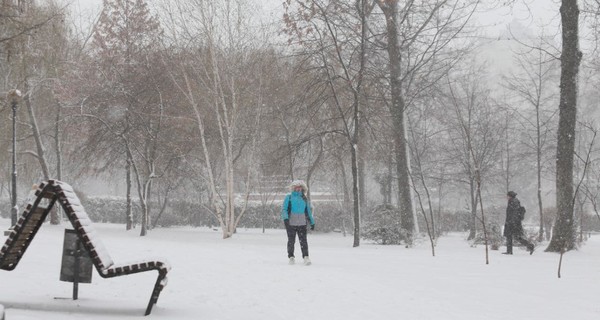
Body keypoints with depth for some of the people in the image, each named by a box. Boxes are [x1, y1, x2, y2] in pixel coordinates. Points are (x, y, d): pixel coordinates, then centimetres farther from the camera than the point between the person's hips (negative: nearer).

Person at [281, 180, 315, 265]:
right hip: (291, 223, -1)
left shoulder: (304, 199, 16)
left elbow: (309, 212, 23)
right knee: (291, 241, 3)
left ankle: (306, 257, -12)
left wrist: (312, 222, 21)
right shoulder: (289, 197, 7)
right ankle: (291, 257, 13)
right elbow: (284, 209, 1)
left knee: (303, 241, -8)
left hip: (302, 223, 1)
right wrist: (285, 218, -16)